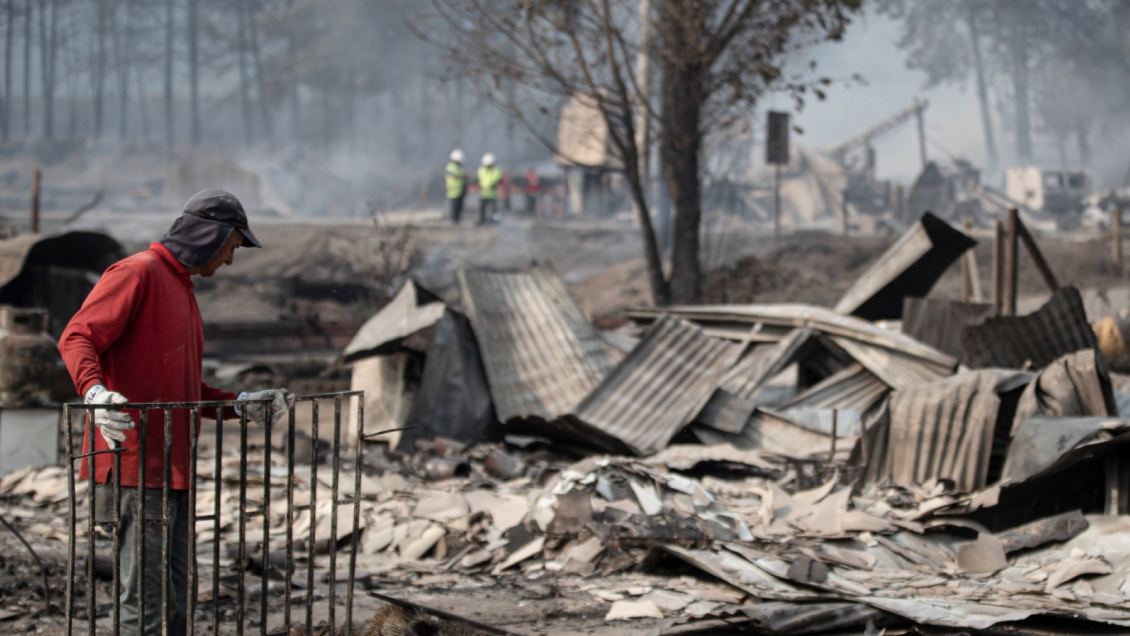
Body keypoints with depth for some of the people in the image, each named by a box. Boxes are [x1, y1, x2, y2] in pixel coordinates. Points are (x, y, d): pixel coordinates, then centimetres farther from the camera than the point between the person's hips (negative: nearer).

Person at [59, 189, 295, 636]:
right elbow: (77, 337, -18)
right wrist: (95, 391, -36)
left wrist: (243, 405, 19)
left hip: (173, 468, 10)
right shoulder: (137, 273, -6)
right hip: (135, 466, -10)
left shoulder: (181, 289, 25)